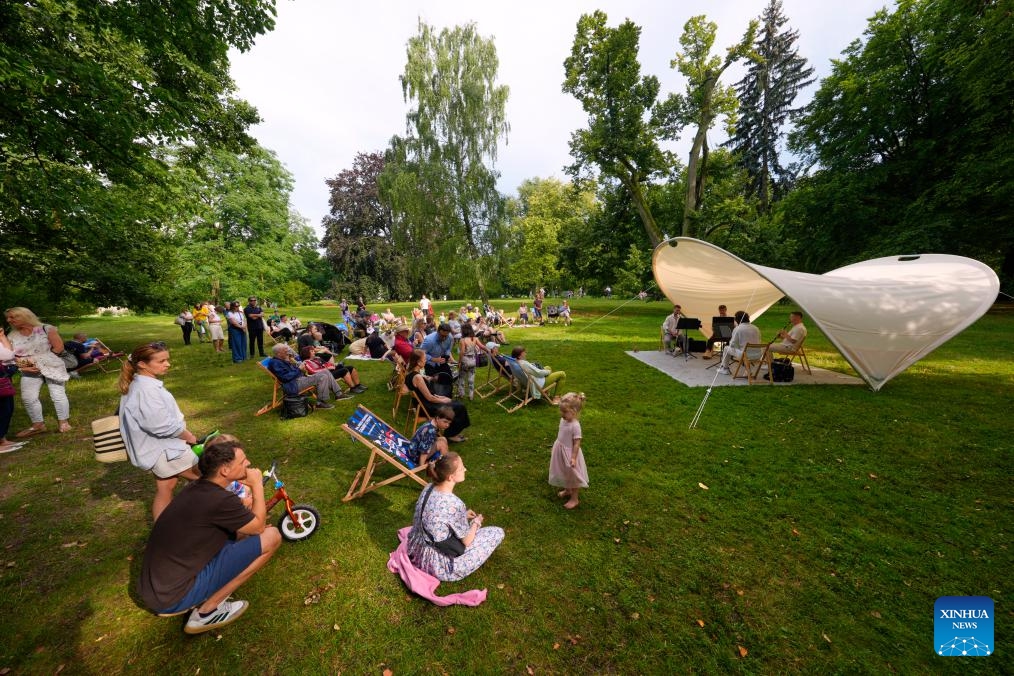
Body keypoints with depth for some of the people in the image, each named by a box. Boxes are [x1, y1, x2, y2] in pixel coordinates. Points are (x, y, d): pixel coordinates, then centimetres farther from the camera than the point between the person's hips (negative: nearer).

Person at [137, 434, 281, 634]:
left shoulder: (197, 489, 2)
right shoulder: (220, 500, -26)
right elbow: (259, 526, -9)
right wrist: (257, 485, -7)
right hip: (173, 596, -8)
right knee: (271, 536, -14)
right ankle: (207, 612, -1)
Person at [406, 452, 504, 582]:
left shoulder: (428, 488, -10)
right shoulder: (455, 504, -31)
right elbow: (466, 542, -16)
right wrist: (477, 522, 2)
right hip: (438, 565, -7)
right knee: (497, 532, -1)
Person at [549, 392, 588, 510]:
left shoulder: (575, 426, -29)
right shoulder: (563, 420, -6)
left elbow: (577, 443, -24)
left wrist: (573, 458, -24)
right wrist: (556, 445, 17)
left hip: (569, 454, -8)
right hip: (561, 452, 8)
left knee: (573, 476, 13)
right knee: (565, 474, 26)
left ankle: (574, 499, 31)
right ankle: (567, 490, 50)